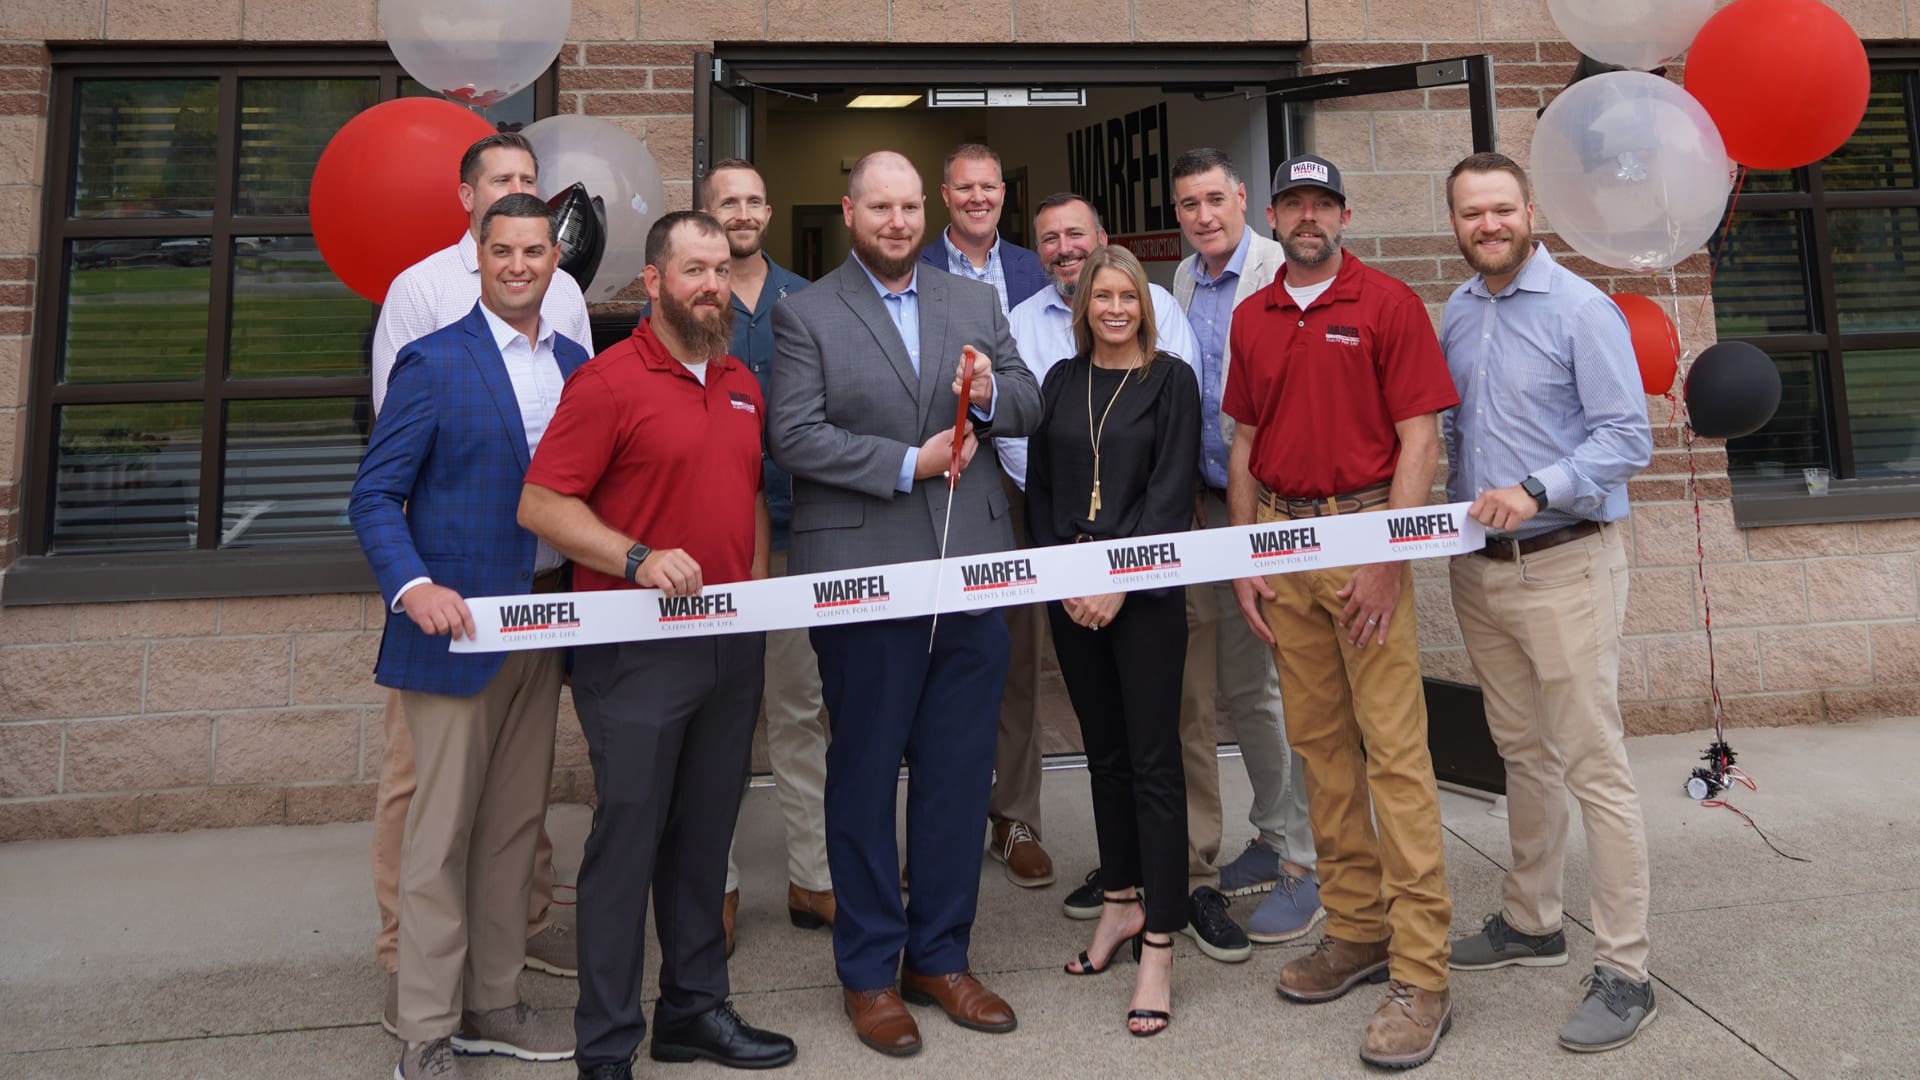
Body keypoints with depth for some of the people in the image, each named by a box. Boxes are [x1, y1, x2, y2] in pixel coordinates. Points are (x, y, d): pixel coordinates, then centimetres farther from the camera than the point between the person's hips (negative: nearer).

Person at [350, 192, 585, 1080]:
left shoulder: (576, 364, 11)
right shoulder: (433, 362, -6)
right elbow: (375, 496, -8)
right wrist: (414, 587, -23)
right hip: (457, 623, -5)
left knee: (515, 824, 14)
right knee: (441, 832, 1)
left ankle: (492, 1005, 28)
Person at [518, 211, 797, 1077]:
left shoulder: (744, 386, 13)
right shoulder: (607, 381, -8)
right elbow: (541, 503, -12)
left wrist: (761, 588, 11)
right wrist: (638, 561, -23)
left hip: (732, 645, 6)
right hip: (636, 648, -6)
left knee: (704, 834, 15)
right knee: (627, 837, 1)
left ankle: (694, 1008, 30)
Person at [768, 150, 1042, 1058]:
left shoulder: (976, 303, 13)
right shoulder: (805, 314, 0)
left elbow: (1031, 404, 9)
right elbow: (793, 435, -11)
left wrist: (993, 393, -13)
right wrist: (907, 464, -16)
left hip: (972, 569, 4)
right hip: (865, 576, -4)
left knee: (959, 772, 11)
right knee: (865, 775, 8)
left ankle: (940, 956, 29)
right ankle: (868, 972, 25)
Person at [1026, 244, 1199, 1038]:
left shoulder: (1171, 379, -1)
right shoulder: (1060, 381, 10)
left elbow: (1171, 492, -8)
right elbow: (1040, 488, 9)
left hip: (1145, 593, -4)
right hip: (1071, 596, 4)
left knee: (1153, 762, -1)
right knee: (1104, 754, 14)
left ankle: (1157, 947, 6)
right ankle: (1121, 903, 30)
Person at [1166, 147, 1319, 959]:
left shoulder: (1284, 271, -9)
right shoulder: (1183, 279, 14)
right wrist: (1189, 490, 14)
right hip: (1213, 505, 7)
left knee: (1288, 684, -2)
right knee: (1237, 685, 14)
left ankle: (1304, 862, 11)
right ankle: (1272, 839, 30)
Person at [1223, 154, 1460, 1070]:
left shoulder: (1389, 304, -2)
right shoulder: (1250, 318, 12)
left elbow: (1418, 439, -7)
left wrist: (1387, 559, -15)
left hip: (1363, 536, -5)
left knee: (1394, 747, -6)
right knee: (1319, 742, 10)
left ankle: (1420, 973, 2)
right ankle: (1355, 929, 23)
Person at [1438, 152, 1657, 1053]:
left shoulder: (1579, 309, -8)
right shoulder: (1457, 313, 11)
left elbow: (1627, 437, -14)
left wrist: (1535, 491, -25)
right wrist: (1457, 510, 9)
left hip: (1564, 564, -6)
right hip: (1478, 569, 6)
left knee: (1594, 766, -3)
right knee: (1521, 753, 16)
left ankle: (1624, 971, 8)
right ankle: (1531, 921, 30)